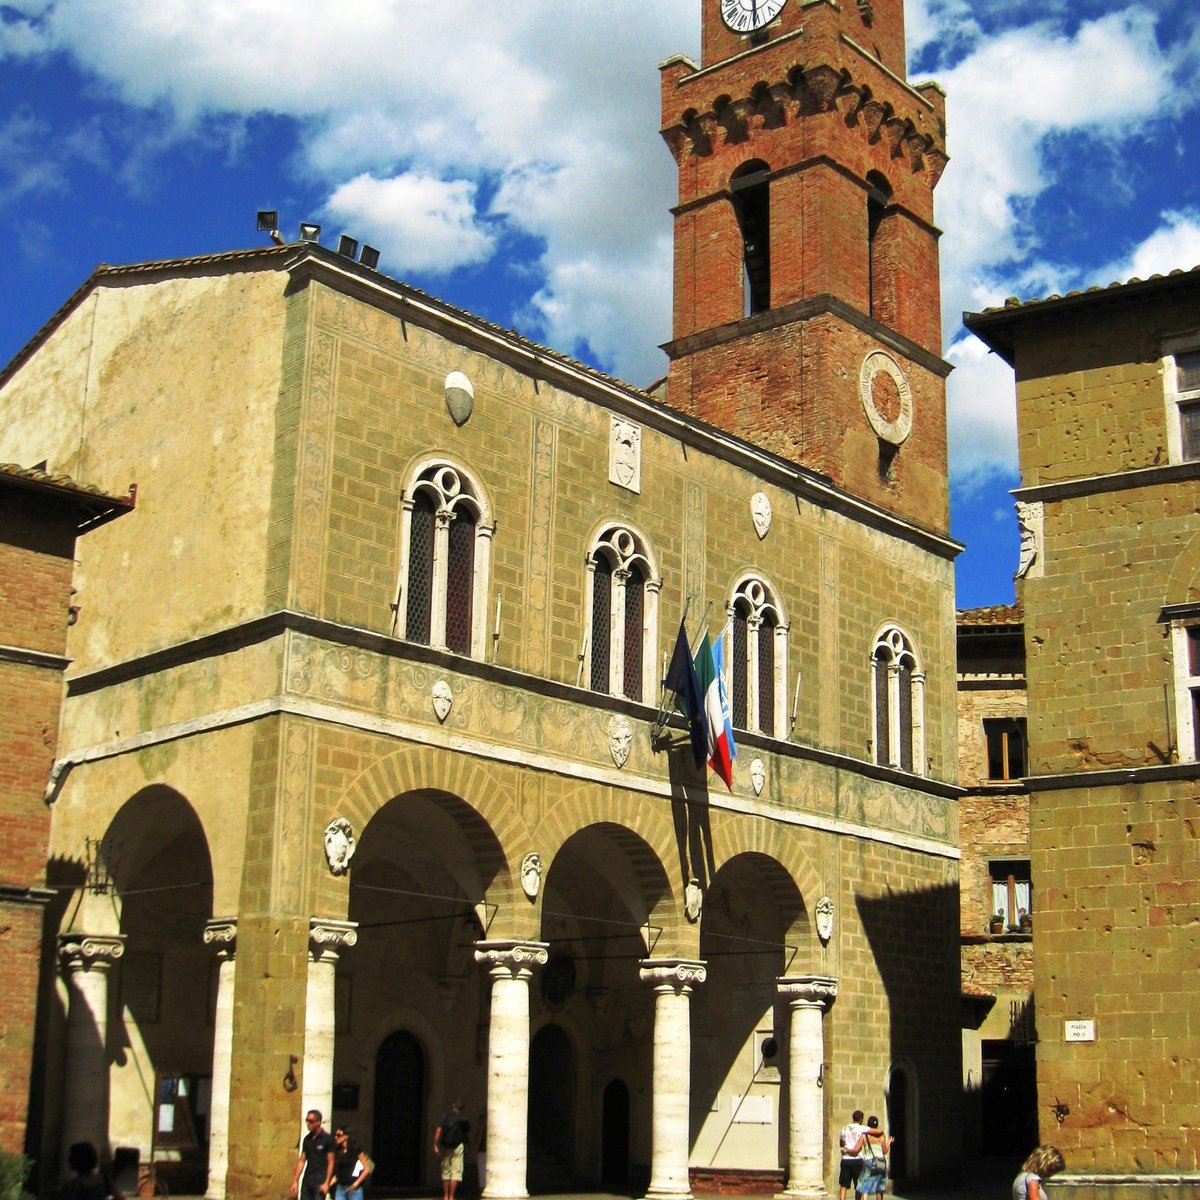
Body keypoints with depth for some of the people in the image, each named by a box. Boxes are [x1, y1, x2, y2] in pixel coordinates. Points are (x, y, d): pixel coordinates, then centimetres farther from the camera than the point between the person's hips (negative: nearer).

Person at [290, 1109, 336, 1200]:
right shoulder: (307, 1139, 10)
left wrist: (326, 1183, -12)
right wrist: (295, 1181, 9)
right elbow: (301, 1160, 13)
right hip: (307, 1181, 6)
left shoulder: (327, 1139, -6)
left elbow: (331, 1162, -6)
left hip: (320, 1182, -6)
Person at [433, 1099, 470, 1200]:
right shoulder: (463, 1120, 3)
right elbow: (468, 1135, 12)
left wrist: (435, 1145, -14)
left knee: (445, 1172, 12)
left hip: (445, 1147, 2)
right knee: (456, 1171, -1)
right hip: (458, 1146, -2)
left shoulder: (445, 1117, 4)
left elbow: (438, 1131, -10)